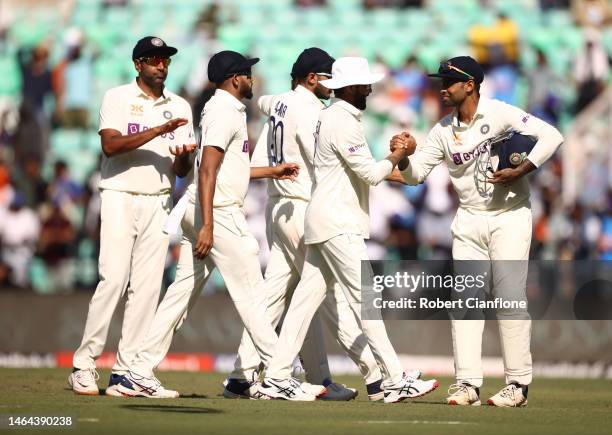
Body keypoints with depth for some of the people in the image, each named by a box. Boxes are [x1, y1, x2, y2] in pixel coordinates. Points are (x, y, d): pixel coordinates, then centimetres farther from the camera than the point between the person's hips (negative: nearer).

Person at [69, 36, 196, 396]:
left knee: (148, 285, -2)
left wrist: (183, 157, -14)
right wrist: (158, 131, -22)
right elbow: (110, 145, -14)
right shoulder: (118, 98, 2)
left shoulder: (180, 107, 13)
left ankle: (127, 370, 0)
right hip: (120, 196, -4)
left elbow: (182, 171, 10)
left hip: (159, 202, 4)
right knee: (114, 278, -14)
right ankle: (84, 364, -8)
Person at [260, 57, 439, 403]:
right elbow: (370, 173, -16)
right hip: (338, 225, -10)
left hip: (324, 222, 10)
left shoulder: (332, 116, 17)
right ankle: (395, 381, -10)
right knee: (365, 297, -10)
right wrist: (399, 155, -1)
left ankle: (277, 377, 8)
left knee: (307, 297, 8)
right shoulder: (344, 123, -15)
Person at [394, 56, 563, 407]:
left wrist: (520, 171, -21)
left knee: (510, 297, -8)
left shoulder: (500, 114, -10)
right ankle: (468, 384, 1)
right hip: (469, 220, 5)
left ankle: (519, 384, -2)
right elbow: (416, 175, 5)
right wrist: (406, 155, -16)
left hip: (510, 216, -5)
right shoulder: (443, 131, 5)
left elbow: (552, 136, -15)